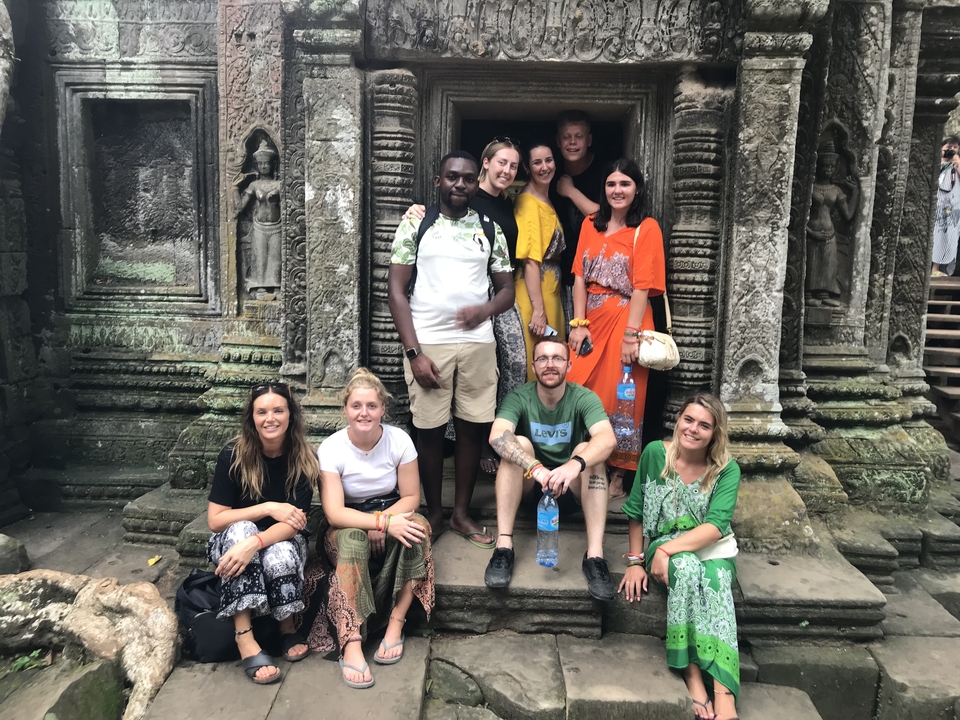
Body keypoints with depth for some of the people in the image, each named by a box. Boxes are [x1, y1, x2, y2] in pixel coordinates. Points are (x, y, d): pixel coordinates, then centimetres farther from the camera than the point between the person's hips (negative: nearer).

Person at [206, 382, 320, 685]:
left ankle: (288, 627, -7)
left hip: (283, 542, 0)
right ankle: (244, 637, -34)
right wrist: (268, 508, -26)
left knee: (280, 556, -36)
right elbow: (215, 520, -16)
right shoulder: (232, 456, -17)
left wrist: (254, 543, -40)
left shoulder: (304, 459, -15)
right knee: (241, 528, -35)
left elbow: (295, 522, -22)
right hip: (233, 539, 1)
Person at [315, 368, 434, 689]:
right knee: (352, 539, -36)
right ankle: (350, 643, -39)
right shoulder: (331, 449, -15)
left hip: (392, 516, 2)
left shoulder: (399, 440, -11)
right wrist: (384, 523, -35)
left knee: (415, 526, -32)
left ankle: (395, 624, -26)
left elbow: (411, 497, -6)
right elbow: (334, 513, -22)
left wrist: (382, 522, -25)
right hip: (348, 526, -1)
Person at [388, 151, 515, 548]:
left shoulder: (490, 231, 11)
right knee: (429, 430, 3)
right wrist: (414, 351, -10)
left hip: (478, 343, 2)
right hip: (428, 343, -2)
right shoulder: (415, 225, 3)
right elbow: (397, 291, -1)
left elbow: (507, 289, 13)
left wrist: (485, 310, -12)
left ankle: (462, 513, 21)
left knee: (471, 428, 5)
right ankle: (434, 512, 20)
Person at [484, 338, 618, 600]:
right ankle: (503, 547, -30)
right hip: (529, 484, 0)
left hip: (573, 486, 0)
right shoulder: (519, 397, -15)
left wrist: (575, 465, -54)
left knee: (587, 450, -28)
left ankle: (595, 556, -33)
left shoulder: (584, 398, -15)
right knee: (517, 444, -28)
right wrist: (536, 468, -50)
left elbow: (608, 438, -34)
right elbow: (497, 436, -35)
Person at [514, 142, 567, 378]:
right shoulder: (528, 202, -14)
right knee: (535, 367, -1)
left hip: (550, 293, 9)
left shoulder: (546, 200, 13)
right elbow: (530, 261, -20)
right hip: (533, 296, -9)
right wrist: (538, 310, -23)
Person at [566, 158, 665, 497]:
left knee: (621, 399, 3)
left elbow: (643, 287, -12)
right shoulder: (591, 225, 10)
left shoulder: (646, 228, -5)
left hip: (625, 322, -4)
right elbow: (580, 278, 6)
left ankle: (617, 475, 17)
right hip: (591, 323, 4)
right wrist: (579, 324, -2)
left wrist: (631, 334, -18)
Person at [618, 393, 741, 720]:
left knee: (716, 580, -32)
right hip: (666, 547, 0)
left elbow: (716, 526, -19)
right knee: (686, 567, -34)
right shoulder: (655, 453, -7)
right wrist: (636, 561, -1)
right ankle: (692, 678, -30)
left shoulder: (727, 470, -7)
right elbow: (636, 512, 1)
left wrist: (666, 550, -28)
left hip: (713, 549, 1)